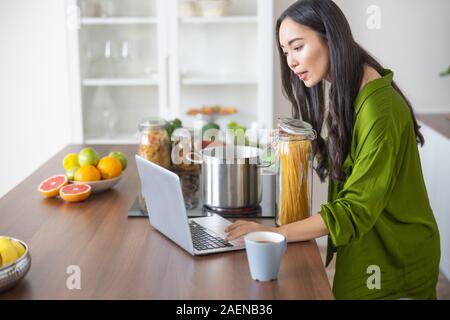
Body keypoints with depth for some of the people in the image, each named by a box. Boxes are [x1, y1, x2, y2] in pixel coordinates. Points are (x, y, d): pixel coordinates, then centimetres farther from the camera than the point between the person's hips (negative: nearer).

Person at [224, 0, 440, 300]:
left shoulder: (379, 109, -26)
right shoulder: (351, 93, 4)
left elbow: (356, 208, -27)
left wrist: (275, 233, -30)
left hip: (394, 256, -8)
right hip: (366, 244, 8)